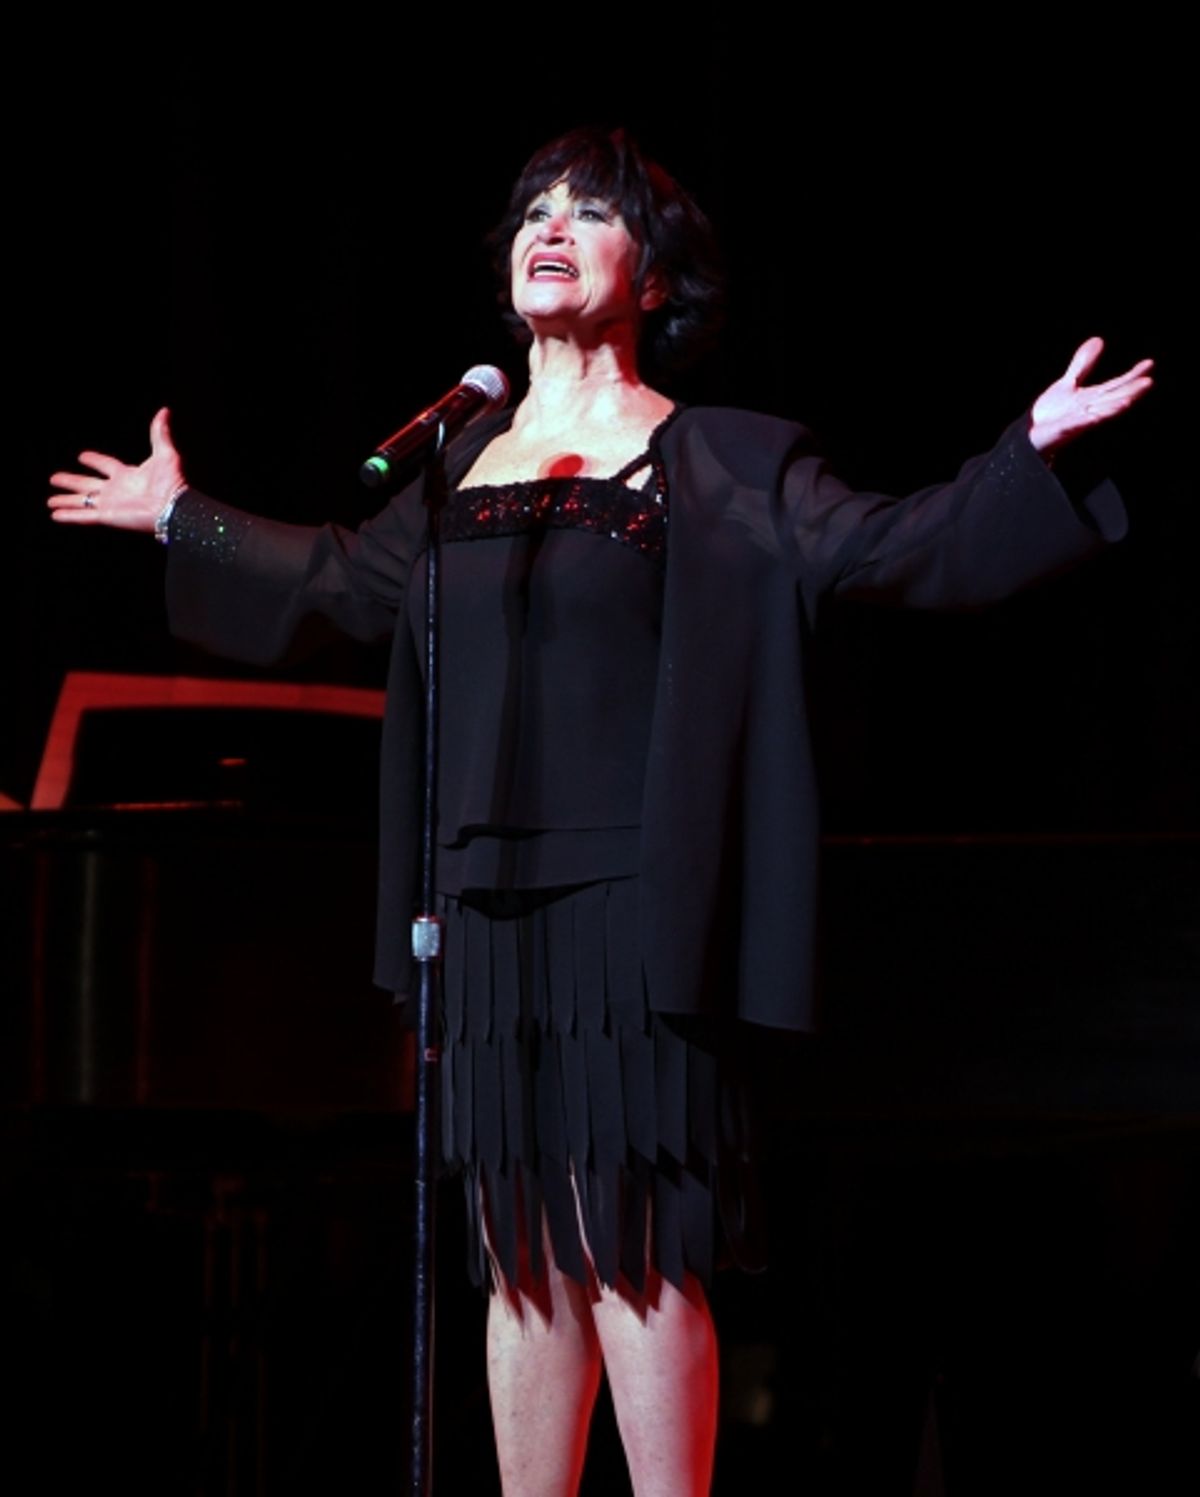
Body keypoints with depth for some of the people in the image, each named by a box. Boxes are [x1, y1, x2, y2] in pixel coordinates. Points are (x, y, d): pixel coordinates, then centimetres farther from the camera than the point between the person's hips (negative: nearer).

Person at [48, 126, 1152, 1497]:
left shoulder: (719, 462, 1)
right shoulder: (470, 460, 16)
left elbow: (892, 549, -6)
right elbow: (342, 579, 32)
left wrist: (1032, 450, -18)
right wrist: (186, 521, 40)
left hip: (633, 905, -5)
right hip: (492, 898, 5)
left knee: (630, 1239, -8)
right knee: (526, 1252, 9)